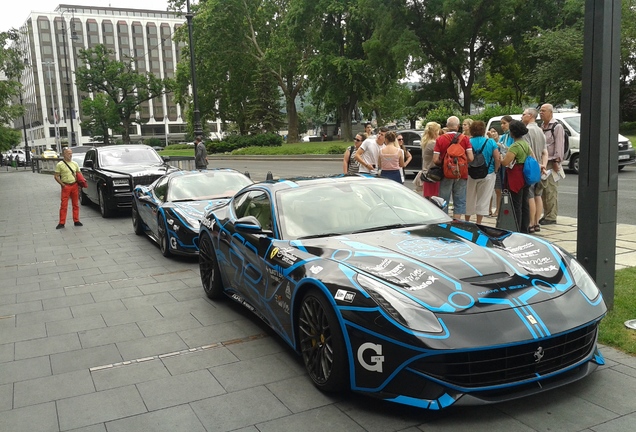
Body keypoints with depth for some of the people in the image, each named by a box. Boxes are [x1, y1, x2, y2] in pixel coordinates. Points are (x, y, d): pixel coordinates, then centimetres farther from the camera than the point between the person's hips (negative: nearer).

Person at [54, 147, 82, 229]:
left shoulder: (75, 164, 10)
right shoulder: (60, 165, -2)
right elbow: (56, 176, -3)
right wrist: (63, 185, -10)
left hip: (75, 185, 4)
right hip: (66, 186, -4)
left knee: (76, 204, 9)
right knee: (64, 205, -4)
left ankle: (76, 221, 18)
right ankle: (62, 223, -1)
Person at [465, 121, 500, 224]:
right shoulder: (491, 142, -5)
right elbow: (497, 158, -7)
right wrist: (495, 170, 6)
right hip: (488, 175, 0)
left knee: (469, 199, 14)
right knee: (483, 200, 9)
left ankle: (466, 222, 26)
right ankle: (478, 223, 12)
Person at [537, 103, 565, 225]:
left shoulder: (557, 127, -6)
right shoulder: (541, 126, 19)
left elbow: (559, 146, -12)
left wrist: (557, 161, -16)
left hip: (551, 163, -8)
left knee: (551, 190, -7)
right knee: (542, 189, 8)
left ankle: (551, 217, -4)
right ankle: (546, 215, 15)